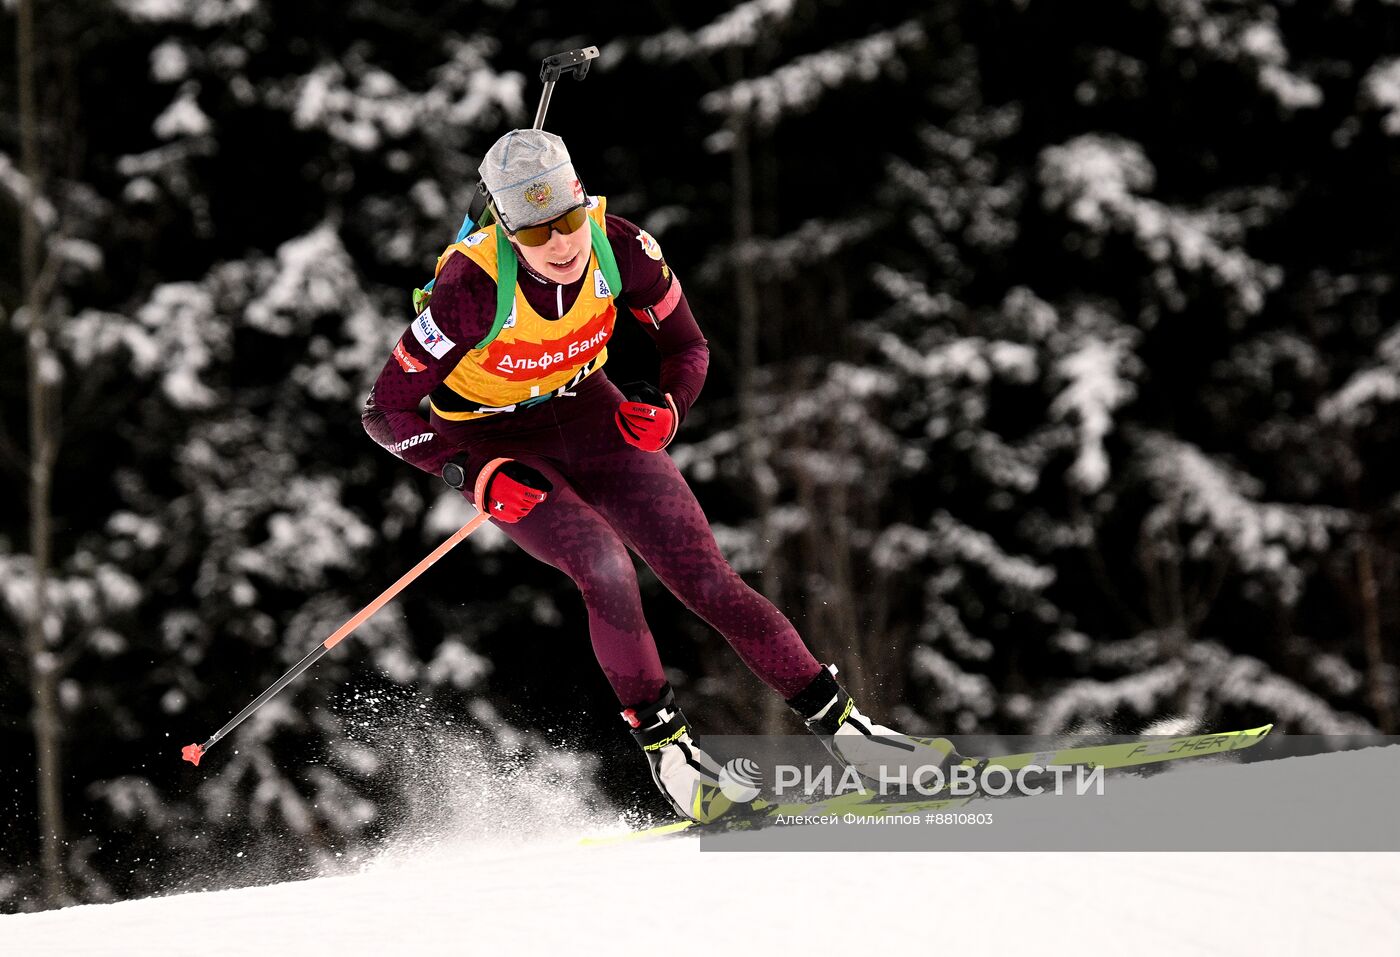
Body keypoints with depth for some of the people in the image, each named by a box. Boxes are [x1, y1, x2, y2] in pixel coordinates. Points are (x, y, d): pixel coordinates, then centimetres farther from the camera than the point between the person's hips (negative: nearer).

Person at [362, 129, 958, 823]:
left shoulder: (620, 248, -22)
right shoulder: (474, 287, -31)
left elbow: (689, 348, -5)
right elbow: (385, 411, -23)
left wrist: (665, 404, -26)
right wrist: (475, 476, -33)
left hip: (586, 414, 3)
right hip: (494, 447, -3)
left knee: (707, 580, -6)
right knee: (606, 569, -27)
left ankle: (835, 722, 0)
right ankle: (663, 742, -11)